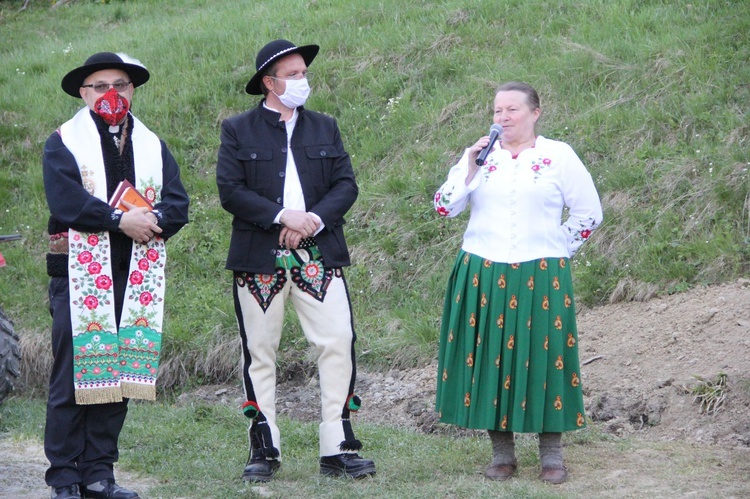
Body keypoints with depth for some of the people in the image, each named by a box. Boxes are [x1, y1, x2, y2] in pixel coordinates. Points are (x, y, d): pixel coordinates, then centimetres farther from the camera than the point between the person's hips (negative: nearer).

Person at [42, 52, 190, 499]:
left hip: (137, 275, 4)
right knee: (73, 373, -6)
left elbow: (177, 204, 6)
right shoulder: (64, 142, 5)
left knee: (121, 372, 2)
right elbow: (65, 201, -12)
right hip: (80, 273, -4)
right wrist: (120, 219, -18)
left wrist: (153, 220, -15)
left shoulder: (152, 145, 18)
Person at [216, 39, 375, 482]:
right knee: (260, 352, 2)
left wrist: (313, 220, -11)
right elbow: (230, 191, -6)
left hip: (318, 257, 2)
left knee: (339, 344, -8)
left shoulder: (325, 128, 14)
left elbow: (346, 185, 6)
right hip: (259, 259, -2)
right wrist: (283, 217, -15)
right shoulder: (239, 131, 4)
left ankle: (338, 449, -4)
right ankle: (264, 450, 12)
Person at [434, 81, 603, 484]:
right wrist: (471, 168, -10)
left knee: (544, 357, -3)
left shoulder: (558, 157, 3)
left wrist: (555, 251, 4)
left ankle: (551, 454, 6)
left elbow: (589, 213, 7)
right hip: (484, 277, 2)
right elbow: (444, 207, 1)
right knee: (490, 357, 1)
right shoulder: (479, 154, 10)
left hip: (542, 279, -2)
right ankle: (501, 453, 11)